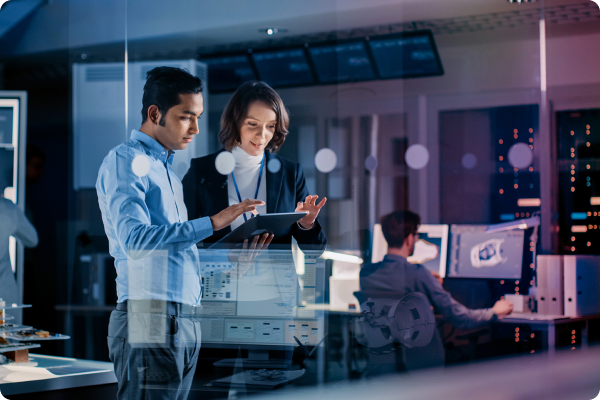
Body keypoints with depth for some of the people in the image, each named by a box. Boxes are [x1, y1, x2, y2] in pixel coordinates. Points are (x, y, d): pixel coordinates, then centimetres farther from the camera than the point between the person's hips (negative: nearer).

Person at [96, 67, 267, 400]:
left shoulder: (168, 168, 23)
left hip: (186, 320, 8)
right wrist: (212, 222, -21)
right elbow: (135, 237, -20)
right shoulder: (125, 161, -5)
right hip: (150, 319, -8)